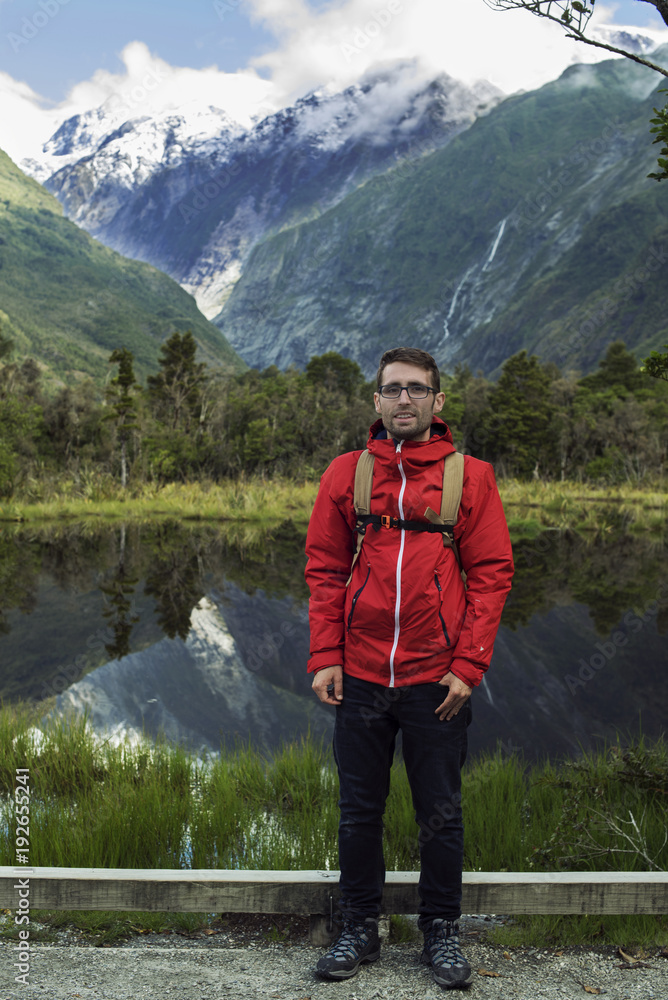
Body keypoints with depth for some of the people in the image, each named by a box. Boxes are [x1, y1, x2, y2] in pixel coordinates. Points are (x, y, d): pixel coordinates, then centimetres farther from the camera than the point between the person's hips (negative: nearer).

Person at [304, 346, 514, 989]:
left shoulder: (471, 476, 0)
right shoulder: (346, 473, 4)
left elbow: (491, 574, -2)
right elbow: (324, 571, 5)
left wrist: (468, 665, -9)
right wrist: (325, 657, -3)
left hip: (438, 681, -1)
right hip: (360, 677, 2)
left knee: (441, 815, 10)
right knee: (359, 811, 12)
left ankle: (441, 934, 28)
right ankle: (359, 930, 29)